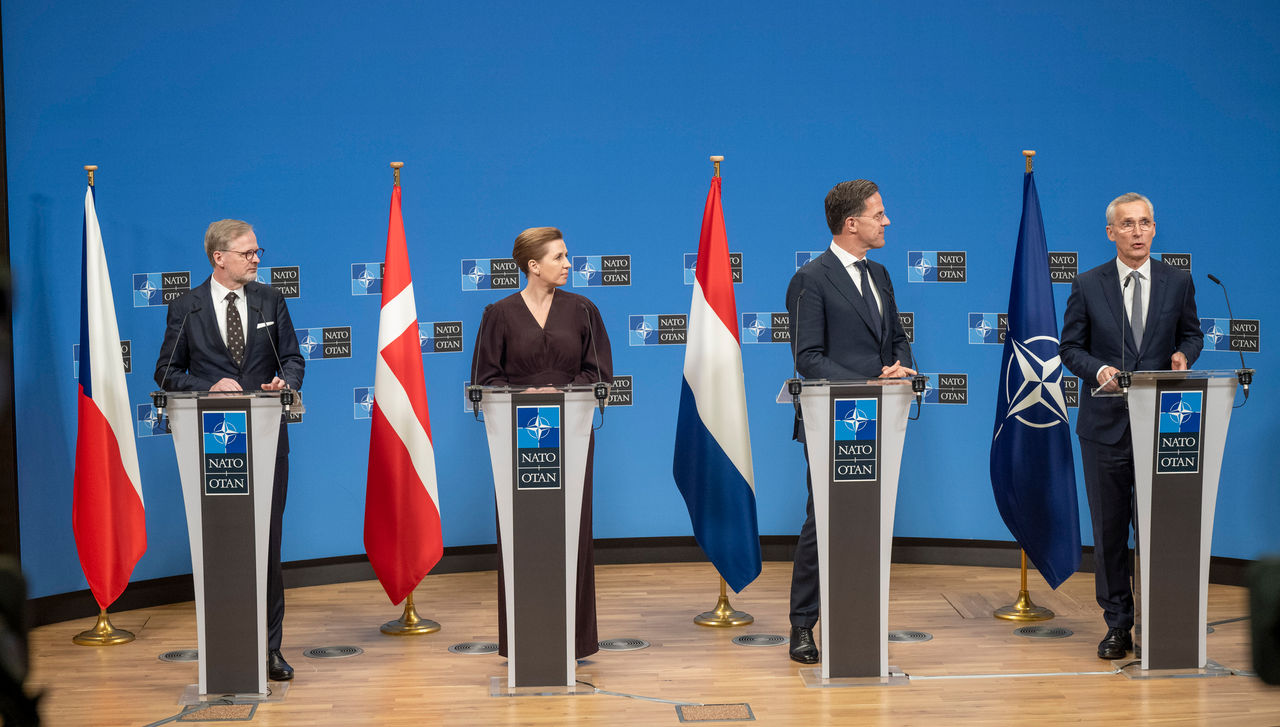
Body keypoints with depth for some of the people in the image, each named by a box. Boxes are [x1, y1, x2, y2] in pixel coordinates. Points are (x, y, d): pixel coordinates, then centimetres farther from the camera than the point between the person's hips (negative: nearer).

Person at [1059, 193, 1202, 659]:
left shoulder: (1178, 282, 6)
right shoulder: (1087, 286, 2)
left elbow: (1192, 334, 15)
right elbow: (1070, 347, 5)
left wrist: (1183, 355, -8)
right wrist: (1097, 369, -15)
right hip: (1106, 424, 0)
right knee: (1109, 529, 4)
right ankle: (1118, 625, 14)